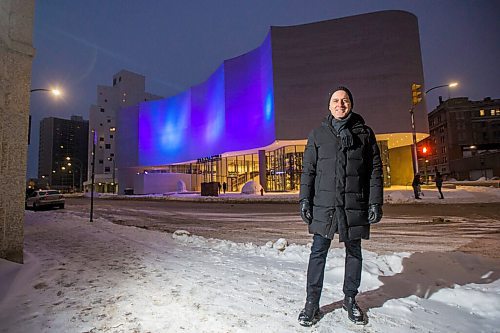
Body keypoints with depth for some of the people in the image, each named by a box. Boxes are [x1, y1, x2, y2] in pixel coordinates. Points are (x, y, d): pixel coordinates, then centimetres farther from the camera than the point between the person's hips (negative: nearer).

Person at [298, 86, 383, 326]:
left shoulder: (365, 133, 7)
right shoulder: (318, 134, 7)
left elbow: (375, 171, 6)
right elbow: (308, 169, 5)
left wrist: (375, 202, 0)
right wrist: (305, 199, -1)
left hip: (355, 206, 1)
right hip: (324, 204, 0)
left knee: (354, 253, 13)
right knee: (318, 253, 3)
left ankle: (350, 300, 33)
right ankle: (312, 302, 19)